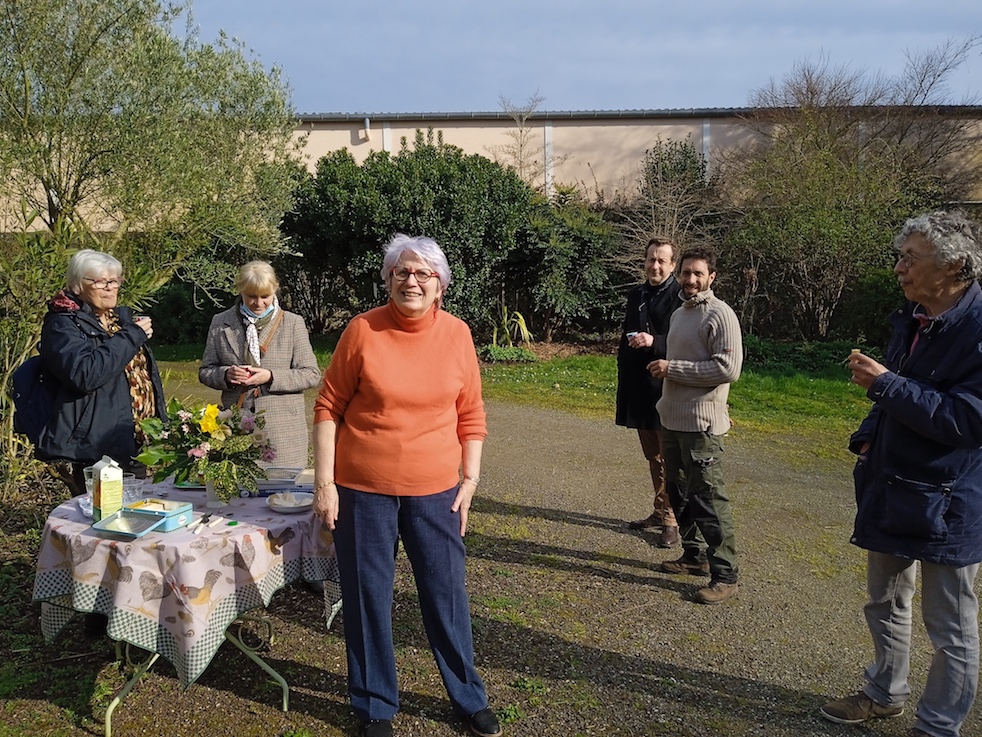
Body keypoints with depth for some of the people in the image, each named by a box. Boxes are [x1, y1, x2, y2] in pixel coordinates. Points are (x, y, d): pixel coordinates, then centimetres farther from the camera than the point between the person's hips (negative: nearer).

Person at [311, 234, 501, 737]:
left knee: (447, 592, 12)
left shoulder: (456, 333, -2)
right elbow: (328, 408, -4)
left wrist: (470, 478, 3)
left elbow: (471, 414, 6)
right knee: (367, 597, 10)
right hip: (363, 488, -1)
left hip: (435, 489, 2)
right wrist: (324, 481, -7)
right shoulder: (363, 330, -8)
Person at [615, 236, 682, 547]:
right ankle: (660, 511, 29)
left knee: (669, 460, 0)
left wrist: (654, 343, -26)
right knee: (653, 457, 17)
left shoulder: (682, 297, -9)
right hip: (639, 390, 7)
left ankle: (671, 520, 10)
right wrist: (624, 383, 16)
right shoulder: (636, 295, 12)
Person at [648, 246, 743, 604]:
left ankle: (725, 575, 2)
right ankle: (694, 554, 31)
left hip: (701, 424, -9)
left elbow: (728, 369, -21)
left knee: (708, 498, -6)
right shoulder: (678, 314, 16)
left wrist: (672, 368, -18)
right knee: (678, 491, 16)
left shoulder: (720, 315, -11)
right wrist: (663, 369, 11)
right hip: (673, 420, 9)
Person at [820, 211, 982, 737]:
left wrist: (885, 383, -26)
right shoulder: (911, 319, 7)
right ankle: (885, 694, 43)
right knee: (885, 605, 23)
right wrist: (869, 436, 4)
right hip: (891, 490, 9)